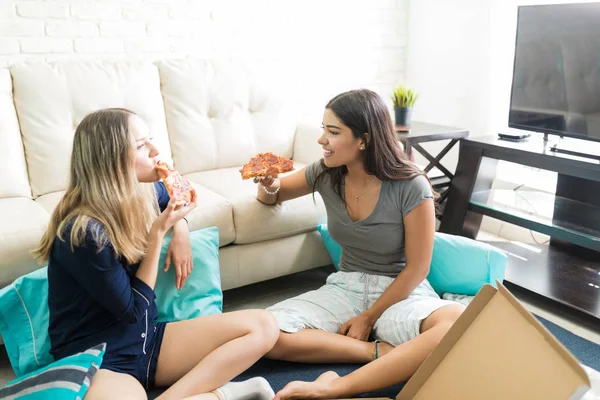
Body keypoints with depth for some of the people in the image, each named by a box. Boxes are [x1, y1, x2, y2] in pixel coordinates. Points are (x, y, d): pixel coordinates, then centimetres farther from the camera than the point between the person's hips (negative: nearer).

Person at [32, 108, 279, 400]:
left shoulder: (144, 193, -2)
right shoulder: (84, 232, -23)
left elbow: (170, 199, 26)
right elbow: (134, 309, -14)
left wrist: (180, 232, 5)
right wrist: (158, 232, -19)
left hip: (146, 338, 8)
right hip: (97, 362, -8)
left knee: (263, 326, -10)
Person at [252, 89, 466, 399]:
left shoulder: (411, 187, -17)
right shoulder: (325, 173, -5)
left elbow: (416, 268, -11)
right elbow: (273, 195, 13)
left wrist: (369, 318, -12)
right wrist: (268, 185, -12)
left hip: (401, 292, -3)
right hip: (345, 287, 4)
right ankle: (384, 351, -18)